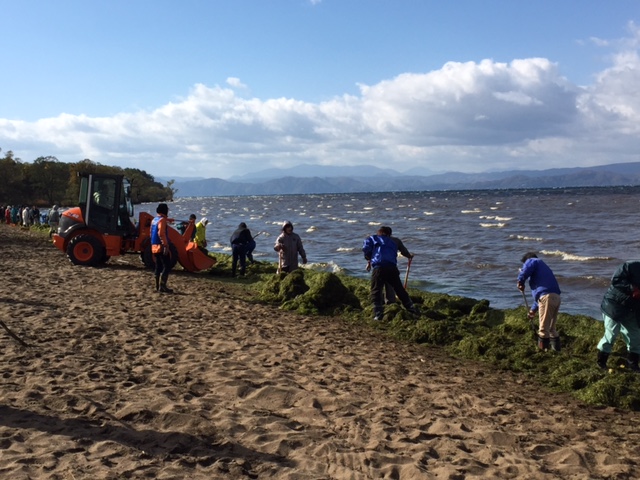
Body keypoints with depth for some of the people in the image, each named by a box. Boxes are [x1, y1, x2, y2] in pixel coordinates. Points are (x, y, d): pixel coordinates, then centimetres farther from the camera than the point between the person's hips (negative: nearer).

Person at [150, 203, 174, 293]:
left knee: (158, 266, 12)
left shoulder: (154, 220, 17)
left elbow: (152, 234, 22)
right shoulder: (162, 220, -12)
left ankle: (158, 287, 13)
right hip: (161, 246, -9)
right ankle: (162, 286, -15)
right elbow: (161, 233, -24)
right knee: (167, 266, -8)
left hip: (154, 246, 9)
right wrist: (166, 245, -24)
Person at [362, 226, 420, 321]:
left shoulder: (373, 238, 18)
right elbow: (394, 256, 21)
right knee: (400, 290, 16)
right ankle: (413, 310, 22)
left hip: (378, 268, -4)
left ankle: (378, 315, -6)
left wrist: (369, 260, 18)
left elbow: (366, 248, 2)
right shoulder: (393, 243, 31)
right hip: (392, 267, 4)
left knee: (376, 292, 3)